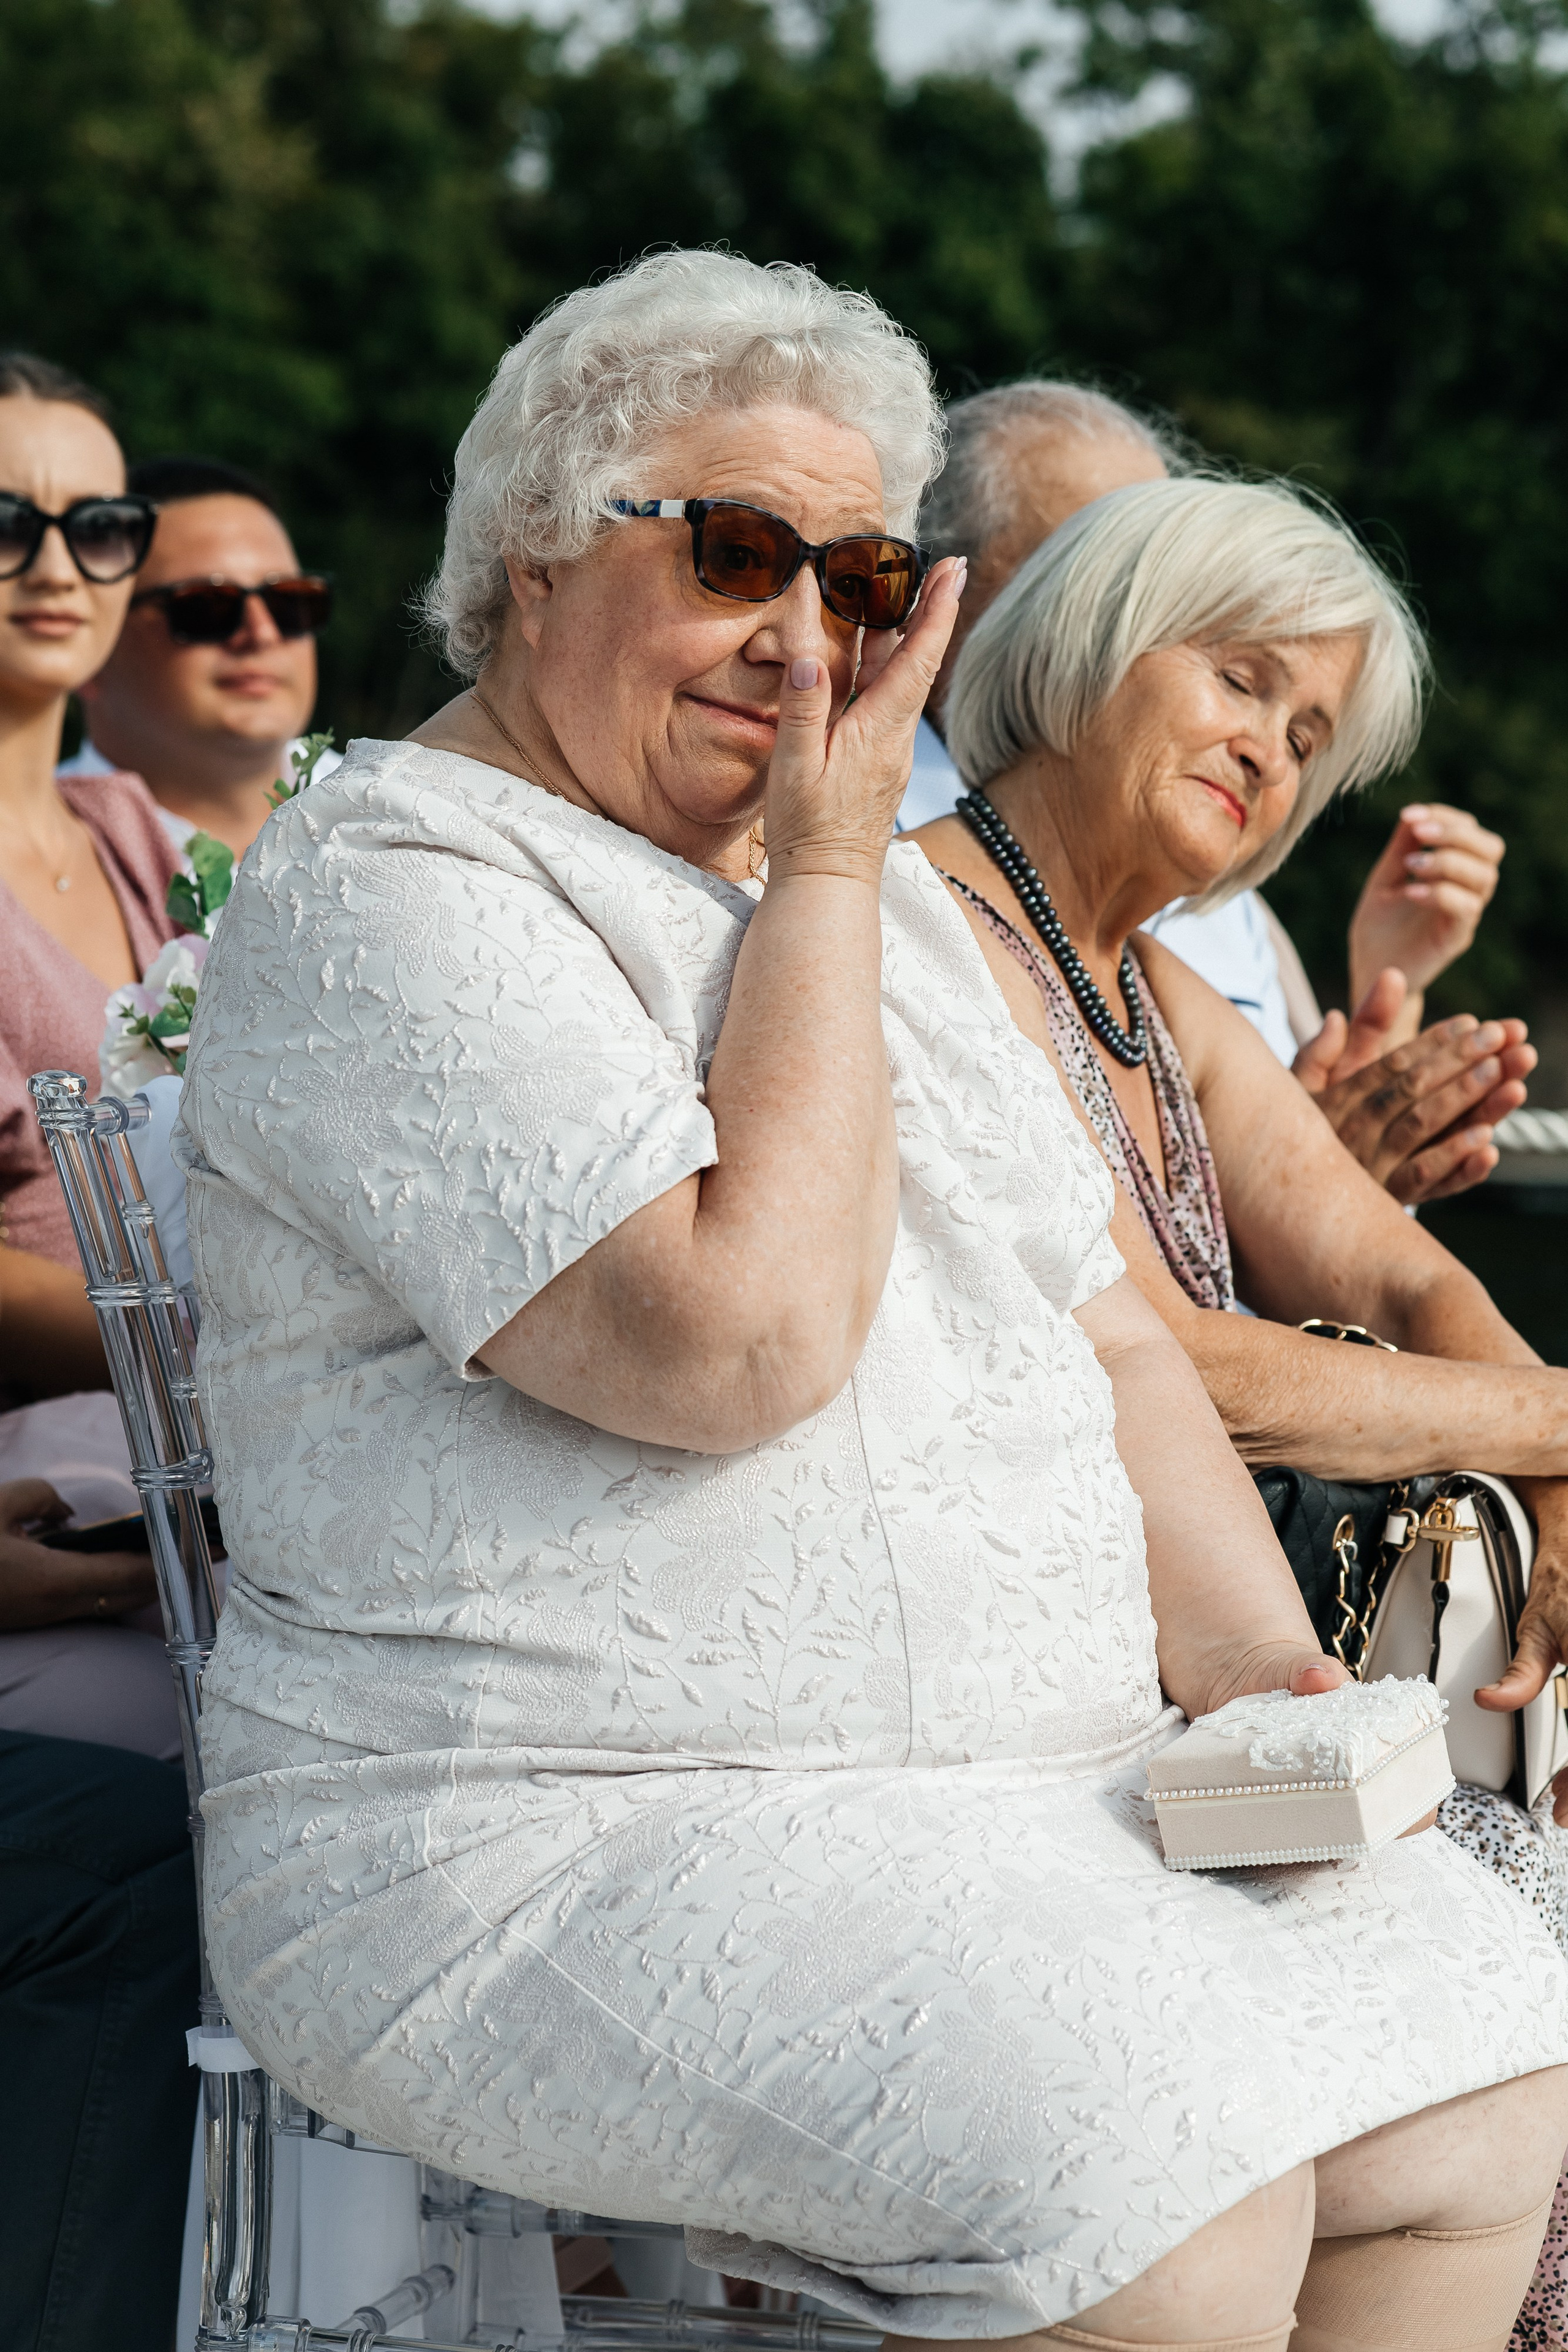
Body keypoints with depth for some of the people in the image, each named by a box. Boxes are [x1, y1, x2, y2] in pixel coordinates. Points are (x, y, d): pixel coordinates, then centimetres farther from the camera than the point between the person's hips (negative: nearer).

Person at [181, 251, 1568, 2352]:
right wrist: (826, 873, -12)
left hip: (1035, 1791, 8)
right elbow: (740, 1344, -23)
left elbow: (1103, 1338, 21)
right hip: (553, 1845, -8)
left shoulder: (879, 893, 19)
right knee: (1173, 2182, -29)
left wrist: (1251, 1668, 3)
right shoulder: (393, 893, -9)